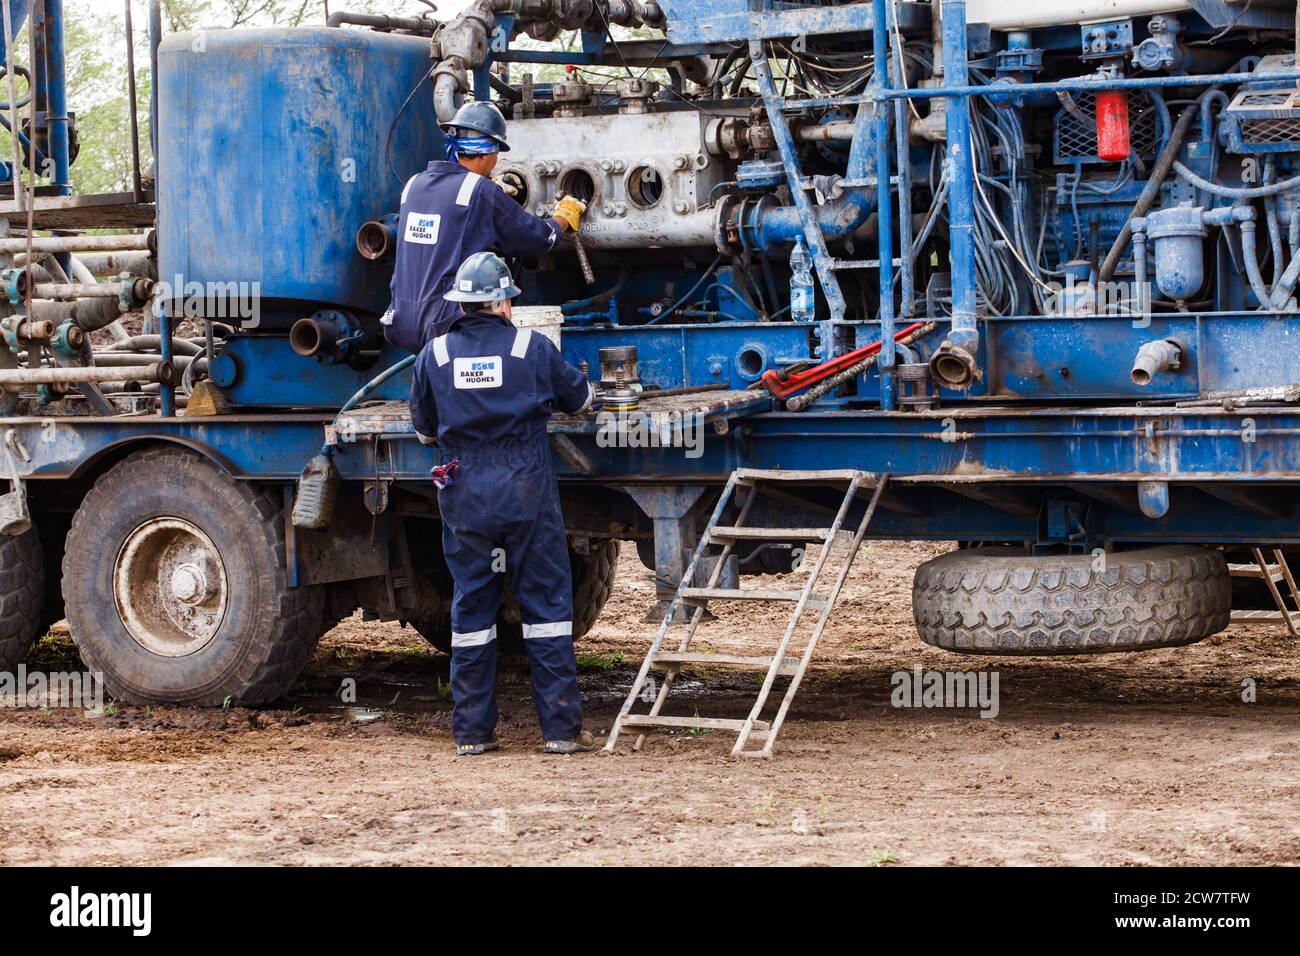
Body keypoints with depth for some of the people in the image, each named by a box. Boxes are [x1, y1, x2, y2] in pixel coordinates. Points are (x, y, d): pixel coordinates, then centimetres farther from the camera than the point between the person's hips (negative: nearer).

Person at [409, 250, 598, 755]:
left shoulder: (435, 354, 1)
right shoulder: (532, 347, -3)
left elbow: (424, 429, 11)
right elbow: (579, 398, 12)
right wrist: (584, 388, 37)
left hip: (465, 496, 2)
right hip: (527, 492, -2)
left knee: (471, 609, 9)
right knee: (546, 603, 3)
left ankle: (472, 731, 10)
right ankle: (561, 728, 1)